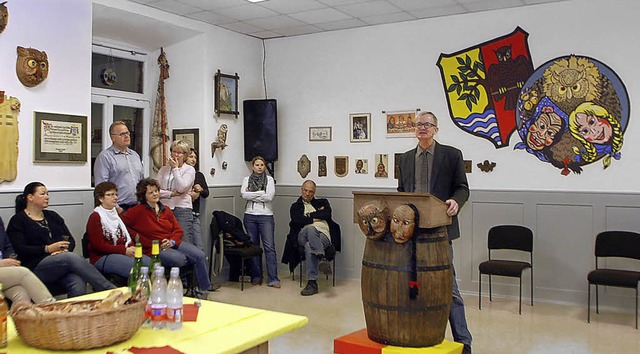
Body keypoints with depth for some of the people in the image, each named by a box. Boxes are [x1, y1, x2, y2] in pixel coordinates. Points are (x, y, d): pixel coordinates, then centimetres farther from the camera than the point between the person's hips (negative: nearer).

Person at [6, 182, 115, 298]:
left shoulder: (52, 216, 25)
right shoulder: (18, 220, 9)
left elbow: (71, 240, 18)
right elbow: (20, 250, -5)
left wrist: (64, 249, -5)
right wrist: (48, 249, -14)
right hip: (37, 267, -5)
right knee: (73, 258, -33)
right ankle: (112, 291, -37)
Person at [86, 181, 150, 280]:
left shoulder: (117, 213, 22)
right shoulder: (95, 217, -3)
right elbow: (99, 245, -11)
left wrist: (132, 248, 0)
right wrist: (124, 250, -16)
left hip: (125, 253, 7)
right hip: (102, 257, -7)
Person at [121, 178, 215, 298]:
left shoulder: (165, 210, 16)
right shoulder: (138, 211, -1)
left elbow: (178, 229, 13)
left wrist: (172, 241, -7)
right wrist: (138, 237, -13)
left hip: (173, 243, 6)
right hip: (155, 248, -6)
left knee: (200, 255, -15)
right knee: (181, 258, -32)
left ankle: (204, 288, -2)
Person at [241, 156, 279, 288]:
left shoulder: (269, 179, 5)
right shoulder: (247, 179, 9)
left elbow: (270, 197, -9)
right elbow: (244, 194, -8)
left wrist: (252, 195, -6)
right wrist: (261, 193, -9)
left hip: (266, 215, -2)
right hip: (250, 216, 2)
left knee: (269, 246, -8)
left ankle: (273, 279, -8)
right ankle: (256, 277, 17)